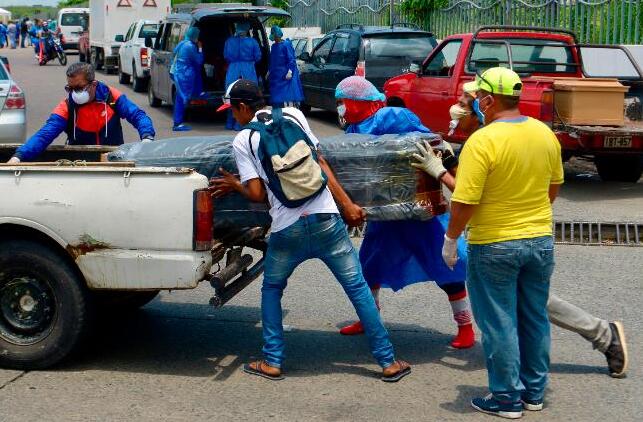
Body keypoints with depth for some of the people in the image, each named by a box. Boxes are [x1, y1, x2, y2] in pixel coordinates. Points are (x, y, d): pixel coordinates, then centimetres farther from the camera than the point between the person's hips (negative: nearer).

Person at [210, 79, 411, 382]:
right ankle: (388, 362, 12)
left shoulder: (242, 140, 3)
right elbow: (320, 163, 8)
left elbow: (257, 194, 0)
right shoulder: (293, 115, 10)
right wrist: (347, 204, 9)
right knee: (358, 288, 8)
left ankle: (272, 362, 20)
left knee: (271, 289, 23)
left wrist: (234, 185, 20)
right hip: (325, 220, 2)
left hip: (287, 230, -1)